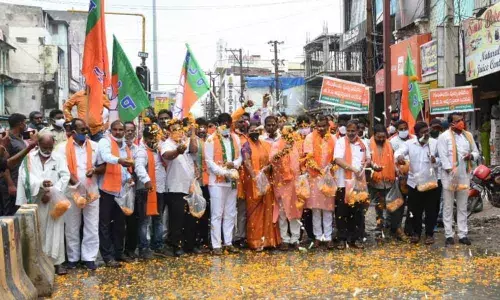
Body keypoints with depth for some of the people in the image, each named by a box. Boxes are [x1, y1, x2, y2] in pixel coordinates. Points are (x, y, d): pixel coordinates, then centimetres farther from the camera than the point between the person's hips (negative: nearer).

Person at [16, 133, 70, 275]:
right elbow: (26, 176, -8)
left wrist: (51, 191, -15)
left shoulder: (59, 158, 3)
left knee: (55, 231, 0)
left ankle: (57, 261, 4)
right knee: (37, 232, 5)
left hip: (54, 201, 0)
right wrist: (41, 183, -26)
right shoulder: (29, 158, 2)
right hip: (35, 200, 0)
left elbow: (65, 176, -4)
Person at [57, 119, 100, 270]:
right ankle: (73, 258, 19)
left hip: (91, 191, 2)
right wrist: (77, 184, -20)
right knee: (72, 227, 8)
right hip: (72, 192, -2)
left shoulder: (94, 146, 6)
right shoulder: (63, 147, -3)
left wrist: (94, 169, -12)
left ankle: (89, 257, 11)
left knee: (92, 227, 3)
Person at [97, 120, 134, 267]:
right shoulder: (105, 141, -7)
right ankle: (108, 256, 2)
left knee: (120, 223, 13)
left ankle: (118, 252, 23)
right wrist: (119, 160, -47)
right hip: (107, 189, -7)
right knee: (105, 224, -1)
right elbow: (106, 156, -28)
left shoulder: (126, 146, 15)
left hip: (122, 190, 7)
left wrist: (129, 177, 2)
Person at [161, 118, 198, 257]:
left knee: (191, 218, 13)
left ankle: (190, 245, 24)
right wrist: (178, 151, -54)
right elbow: (167, 155, -33)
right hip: (176, 188, -6)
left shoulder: (187, 142, 8)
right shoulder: (167, 144, -10)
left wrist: (192, 133, -10)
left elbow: (194, 150, -12)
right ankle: (178, 246, 5)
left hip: (190, 187, 6)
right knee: (177, 219, -3)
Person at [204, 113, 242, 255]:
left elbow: (239, 157, 13)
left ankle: (228, 242, 18)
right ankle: (216, 245, 2)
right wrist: (226, 173, -18)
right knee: (217, 214, -3)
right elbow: (209, 162, -11)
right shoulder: (211, 140, -6)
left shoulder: (235, 138, 10)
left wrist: (234, 164, -10)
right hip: (217, 181, -5)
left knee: (230, 214, 10)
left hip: (232, 181, 5)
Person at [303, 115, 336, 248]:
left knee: (328, 208, 3)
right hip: (315, 176, -1)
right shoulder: (310, 137, 0)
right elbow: (309, 157, -6)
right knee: (315, 208, 3)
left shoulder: (332, 139, 6)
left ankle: (328, 237, 8)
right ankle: (318, 236, 11)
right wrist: (319, 169, -18)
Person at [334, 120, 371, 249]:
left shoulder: (363, 143, 9)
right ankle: (342, 239, 11)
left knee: (357, 212, 8)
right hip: (343, 182, -4)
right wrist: (354, 169, -24)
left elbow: (368, 158, 21)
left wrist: (366, 163, -4)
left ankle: (355, 238, 17)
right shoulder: (340, 142, -5)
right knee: (342, 212, 2)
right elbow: (338, 160, -16)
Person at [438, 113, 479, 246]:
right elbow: (443, 157, -12)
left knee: (462, 207, 11)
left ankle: (462, 234, 17)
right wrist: (451, 173, -19)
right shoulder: (444, 137, -7)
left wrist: (471, 155, -8)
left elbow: (476, 152, 17)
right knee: (448, 207, 3)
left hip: (464, 176, 5)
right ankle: (449, 235, 9)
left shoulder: (468, 135, 10)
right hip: (449, 176, -5)